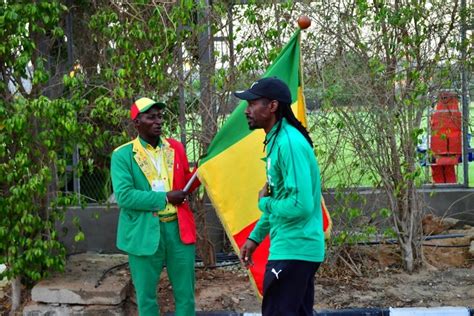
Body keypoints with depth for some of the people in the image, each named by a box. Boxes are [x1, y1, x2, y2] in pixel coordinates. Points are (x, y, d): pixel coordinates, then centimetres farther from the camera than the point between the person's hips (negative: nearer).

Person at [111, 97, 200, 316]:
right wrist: (164, 198, -17)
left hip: (178, 228, 3)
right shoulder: (123, 155, -5)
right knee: (146, 295, 10)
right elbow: (123, 196, -16)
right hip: (145, 232, -3)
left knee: (185, 293, 10)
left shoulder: (175, 148, 8)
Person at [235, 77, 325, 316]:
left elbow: (300, 205, -28)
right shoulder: (275, 140, 11)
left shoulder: (289, 143, -21)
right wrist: (255, 236, 19)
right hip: (298, 249, 10)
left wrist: (263, 202, -11)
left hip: (292, 251, -10)